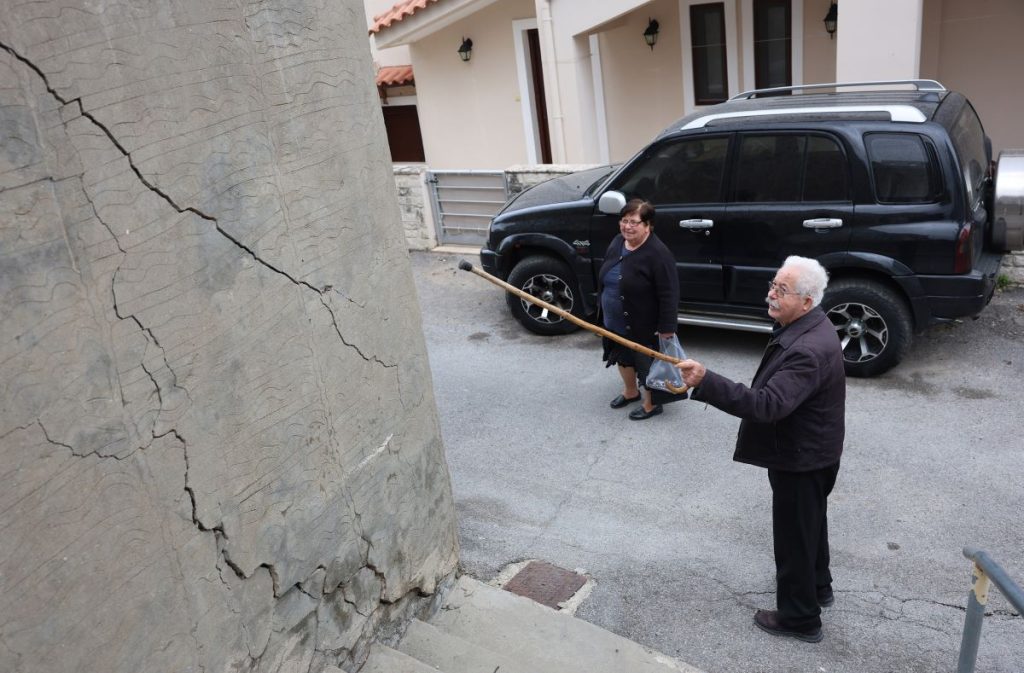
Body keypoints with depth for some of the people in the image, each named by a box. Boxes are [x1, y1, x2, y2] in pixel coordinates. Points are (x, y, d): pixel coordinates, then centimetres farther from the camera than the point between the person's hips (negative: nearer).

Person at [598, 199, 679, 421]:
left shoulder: (658, 253, -25)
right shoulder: (618, 242, 0)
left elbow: (669, 295, -24)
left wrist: (666, 328, -23)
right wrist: (604, 312, 18)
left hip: (643, 326, -8)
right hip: (616, 323, 8)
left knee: (647, 363, 10)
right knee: (623, 356, 24)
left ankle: (652, 404, 30)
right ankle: (630, 391, 48)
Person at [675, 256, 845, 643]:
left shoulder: (809, 350, -33)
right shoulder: (805, 326, 0)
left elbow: (768, 404, -42)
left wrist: (705, 381, -49)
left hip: (800, 458, -10)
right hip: (807, 452, 10)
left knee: (793, 535, 7)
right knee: (809, 525, 27)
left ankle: (799, 618, 25)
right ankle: (817, 586, 49)